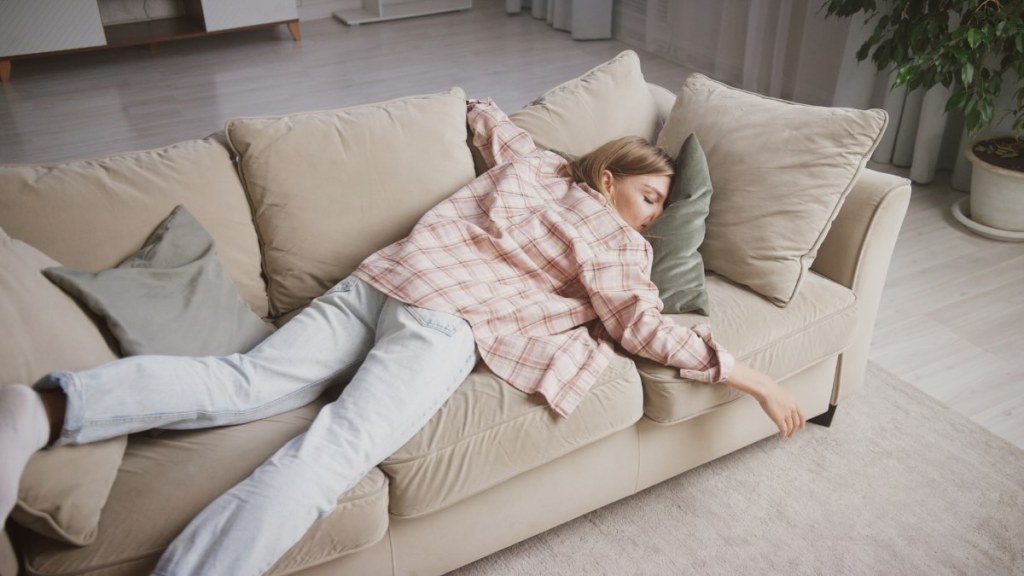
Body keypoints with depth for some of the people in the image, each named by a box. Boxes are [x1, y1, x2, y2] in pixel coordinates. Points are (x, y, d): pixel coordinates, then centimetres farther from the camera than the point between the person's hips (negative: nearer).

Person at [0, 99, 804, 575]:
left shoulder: (535, 165, 27)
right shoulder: (615, 239, 8)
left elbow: (485, 116, 42)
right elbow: (644, 328, 0)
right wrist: (746, 373, 8)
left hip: (383, 278, 7)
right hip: (450, 319, -7)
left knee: (245, 383, -7)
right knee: (333, 451, -22)